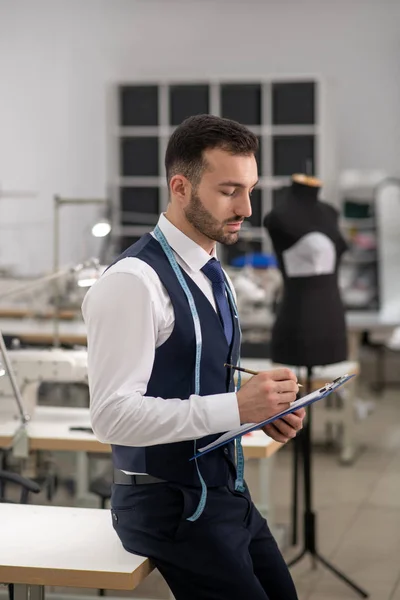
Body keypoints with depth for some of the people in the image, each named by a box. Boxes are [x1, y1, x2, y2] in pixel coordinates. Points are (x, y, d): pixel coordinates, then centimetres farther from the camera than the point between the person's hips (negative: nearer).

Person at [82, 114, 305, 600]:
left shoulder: (212, 275, 11)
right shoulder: (133, 281, -19)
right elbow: (113, 415, -25)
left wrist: (265, 408, 1)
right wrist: (237, 407, -28)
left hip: (227, 493, 9)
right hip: (172, 506, -9)